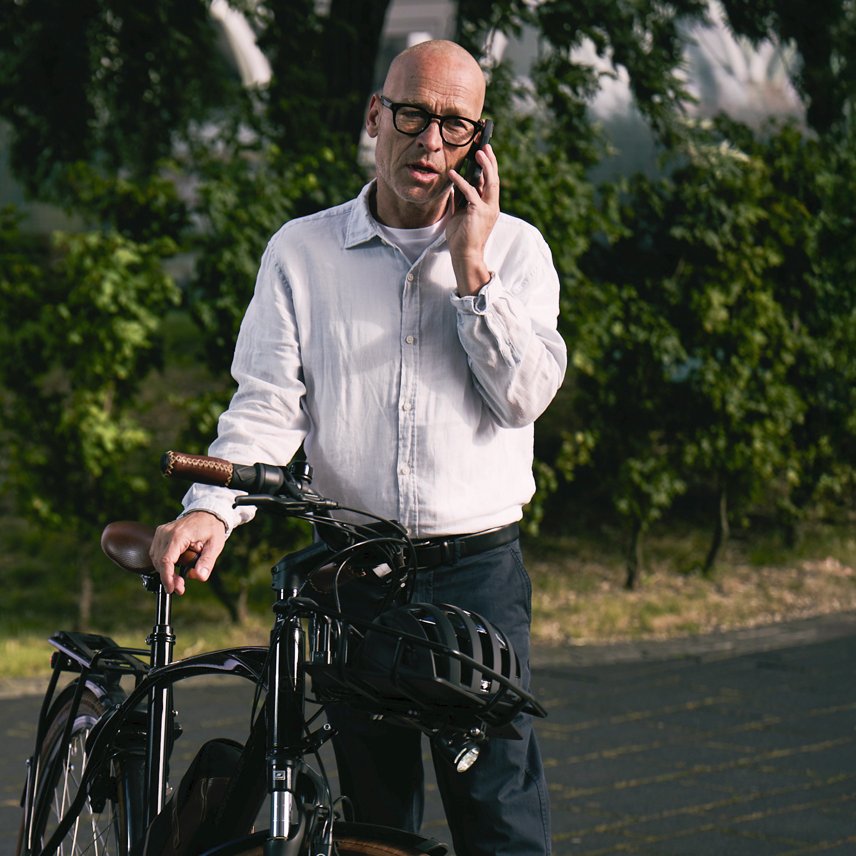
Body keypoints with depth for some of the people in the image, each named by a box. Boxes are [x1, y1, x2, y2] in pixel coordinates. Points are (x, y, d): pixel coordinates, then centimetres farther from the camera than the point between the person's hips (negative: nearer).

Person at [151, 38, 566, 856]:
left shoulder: (514, 248, 8)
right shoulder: (301, 251, 7)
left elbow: (526, 394, -3)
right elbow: (267, 402, 0)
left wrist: (471, 269, -9)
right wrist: (211, 507, -17)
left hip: (478, 571, 0)